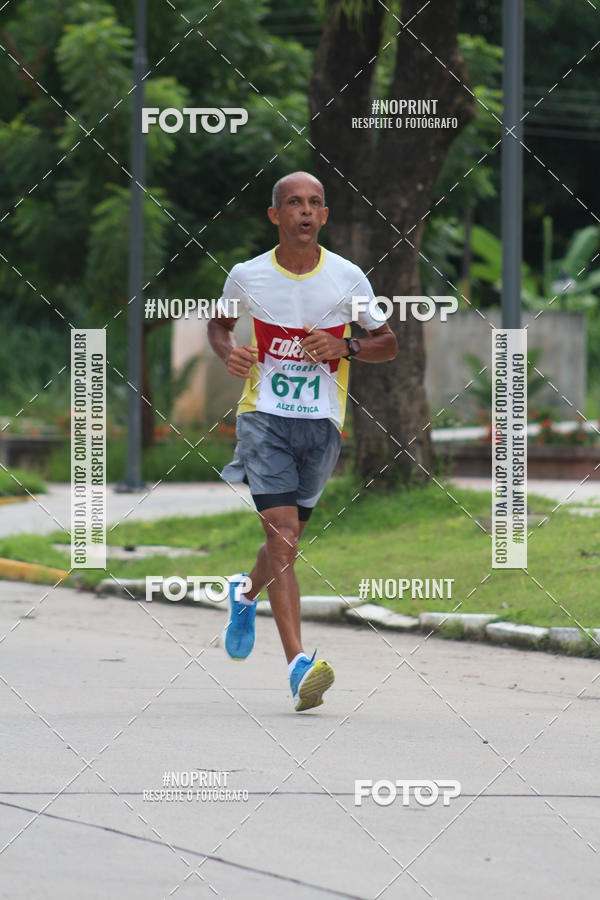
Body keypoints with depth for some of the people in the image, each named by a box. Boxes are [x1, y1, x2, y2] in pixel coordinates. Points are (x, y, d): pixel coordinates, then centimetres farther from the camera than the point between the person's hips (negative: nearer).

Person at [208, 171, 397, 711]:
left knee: (287, 541, 11)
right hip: (263, 415, -2)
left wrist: (345, 347, -13)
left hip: (322, 421, 2)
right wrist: (228, 352, -4)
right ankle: (299, 665, -24)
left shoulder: (347, 278, -1)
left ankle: (246, 595, 47)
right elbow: (219, 322, 19)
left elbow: (388, 344, 8)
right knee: (281, 532, -17)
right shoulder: (247, 276, 0)